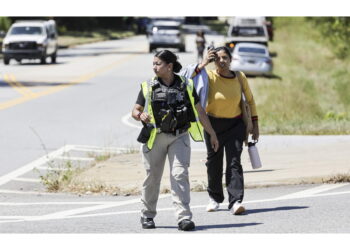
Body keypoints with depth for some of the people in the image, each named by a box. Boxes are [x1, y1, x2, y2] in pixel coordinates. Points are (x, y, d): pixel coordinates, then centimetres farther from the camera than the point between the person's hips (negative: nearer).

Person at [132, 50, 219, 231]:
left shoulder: (186, 86, 6)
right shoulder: (148, 87, 4)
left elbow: (200, 112, 12)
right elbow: (135, 110, 7)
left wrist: (212, 134, 14)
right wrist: (140, 116, -18)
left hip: (179, 136, 0)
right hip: (155, 136, 0)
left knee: (180, 174, -12)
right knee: (152, 176, 5)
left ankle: (183, 217, -16)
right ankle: (147, 215, 22)